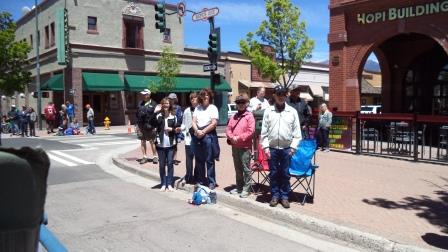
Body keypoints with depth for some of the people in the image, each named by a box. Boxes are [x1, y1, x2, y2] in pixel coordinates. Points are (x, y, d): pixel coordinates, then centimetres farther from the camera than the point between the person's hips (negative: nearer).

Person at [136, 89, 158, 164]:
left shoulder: (153, 104, -2)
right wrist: (137, 125, 9)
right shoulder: (140, 104, 13)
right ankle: (144, 157, 16)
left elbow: (156, 115, -6)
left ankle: (155, 156, 11)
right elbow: (137, 114, 16)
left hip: (150, 126, -5)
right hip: (141, 126, 5)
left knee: (152, 142, 1)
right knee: (142, 141, 8)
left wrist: (152, 124, -12)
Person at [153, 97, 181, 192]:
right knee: (162, 164, 7)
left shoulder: (174, 116, 4)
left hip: (171, 144, 0)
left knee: (170, 164, 3)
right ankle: (163, 184, 18)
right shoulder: (158, 116, 1)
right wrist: (154, 112, -23)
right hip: (160, 144, 0)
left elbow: (178, 128, 9)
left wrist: (172, 129, -10)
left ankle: (169, 184, 13)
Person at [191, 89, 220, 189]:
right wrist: (197, 131, -10)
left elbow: (214, 123, -10)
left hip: (209, 135, -5)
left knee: (209, 160, -1)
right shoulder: (198, 108, 13)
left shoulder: (213, 108, -2)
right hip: (197, 136, 5)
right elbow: (194, 122, 8)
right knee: (199, 160, 11)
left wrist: (203, 132, -10)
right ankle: (201, 180, 24)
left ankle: (211, 182, 6)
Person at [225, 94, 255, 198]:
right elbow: (228, 129, 10)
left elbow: (251, 131, -14)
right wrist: (231, 137, -9)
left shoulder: (249, 116, -6)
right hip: (235, 146, 6)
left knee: (246, 169, -1)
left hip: (245, 147, -6)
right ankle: (239, 187, 25)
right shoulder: (234, 117, 13)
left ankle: (246, 189, 7)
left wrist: (239, 137, -16)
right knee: (237, 168, 15)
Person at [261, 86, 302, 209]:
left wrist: (293, 147, -4)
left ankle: (284, 196, 20)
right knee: (273, 173, 8)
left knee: (285, 174, 7)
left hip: (286, 148, 0)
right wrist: (265, 147, -4)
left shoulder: (292, 111, 3)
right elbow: (264, 131, 2)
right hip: (272, 148, 0)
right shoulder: (268, 111, 3)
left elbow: (297, 132, 3)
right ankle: (275, 195, 21)